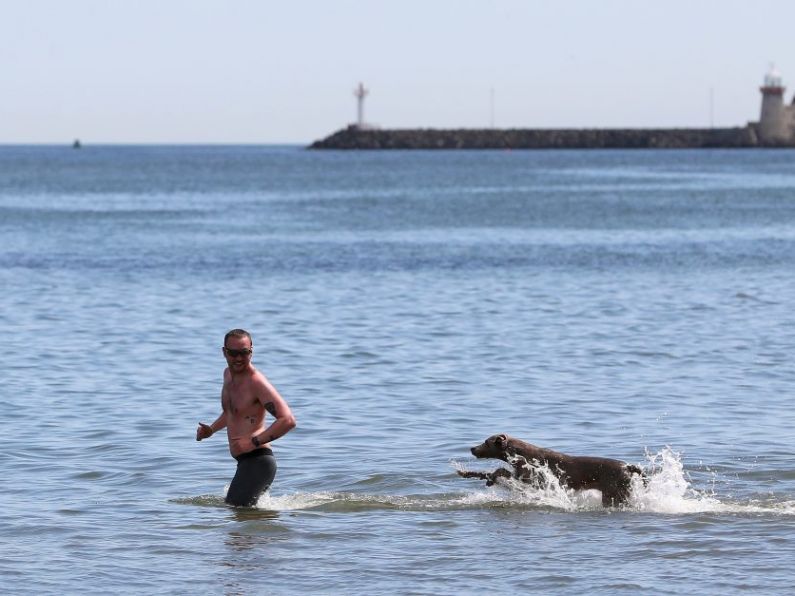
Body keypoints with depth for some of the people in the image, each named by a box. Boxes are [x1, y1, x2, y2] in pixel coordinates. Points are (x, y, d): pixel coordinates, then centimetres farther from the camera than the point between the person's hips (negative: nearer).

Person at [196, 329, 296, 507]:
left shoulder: (256, 382, -14)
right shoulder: (228, 374, 14)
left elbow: (288, 420, -23)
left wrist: (253, 443, -26)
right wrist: (211, 429, 16)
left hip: (257, 461, -10)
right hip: (245, 462, 10)